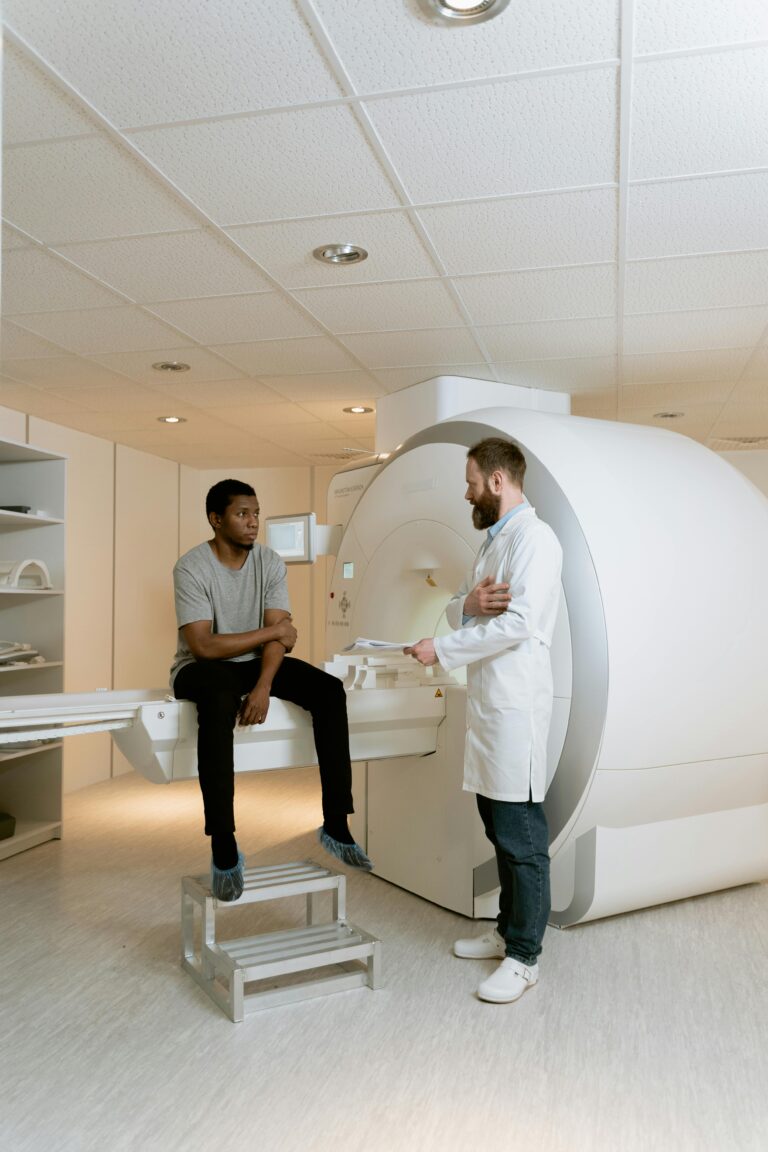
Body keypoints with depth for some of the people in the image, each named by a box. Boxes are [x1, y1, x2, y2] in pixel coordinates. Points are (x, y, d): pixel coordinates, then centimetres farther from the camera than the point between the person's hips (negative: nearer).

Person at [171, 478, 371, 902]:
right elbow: (203, 646, -24)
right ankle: (223, 848, -32)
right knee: (220, 703, -40)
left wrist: (263, 686, -26)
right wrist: (273, 631, -17)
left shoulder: (270, 562, -3)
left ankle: (336, 826, -13)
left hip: (255, 661, 5)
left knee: (330, 690, -18)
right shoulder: (191, 567, -17)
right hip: (201, 667, -5)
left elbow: (279, 636, -9)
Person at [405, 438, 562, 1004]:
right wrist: (468, 602, -6)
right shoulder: (495, 539, 19)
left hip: (516, 705, -9)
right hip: (487, 702, 10)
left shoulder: (533, 537, -12)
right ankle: (508, 932, 32)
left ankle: (524, 957, 12)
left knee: (522, 839, 0)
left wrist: (442, 650, -16)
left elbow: (518, 624, -22)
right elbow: (459, 610, 18)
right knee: (500, 829, 18)